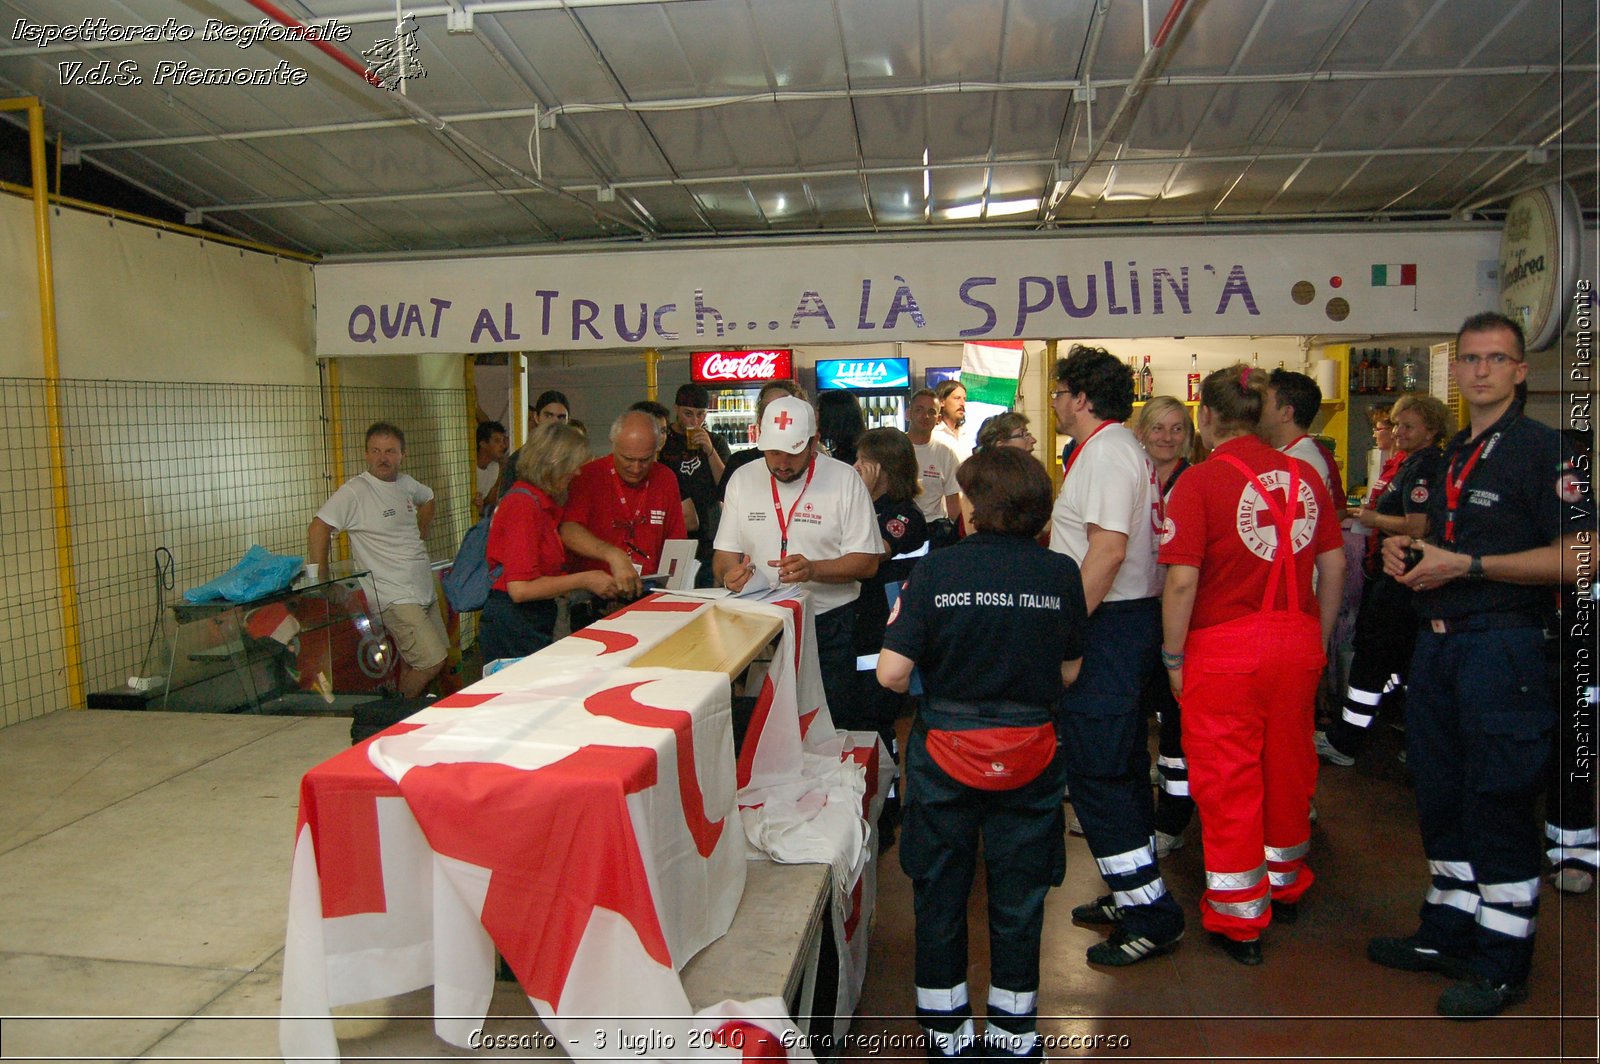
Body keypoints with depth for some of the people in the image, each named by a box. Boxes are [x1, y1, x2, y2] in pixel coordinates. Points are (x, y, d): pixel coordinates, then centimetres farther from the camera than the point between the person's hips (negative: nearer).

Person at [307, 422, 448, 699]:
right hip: (396, 599, -8)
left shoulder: (405, 483, 10)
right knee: (432, 662, -15)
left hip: (424, 592, 8)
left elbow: (428, 498, 33)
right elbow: (319, 528, -17)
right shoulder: (355, 491, -12)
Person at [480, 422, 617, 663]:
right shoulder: (523, 505, -16)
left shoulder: (544, 504, 13)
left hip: (536, 621, 9)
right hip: (513, 625, -9)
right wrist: (584, 580, -14)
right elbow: (520, 588, -22)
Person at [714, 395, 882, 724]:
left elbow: (867, 562, -6)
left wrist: (813, 570, -23)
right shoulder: (743, 479, 5)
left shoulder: (845, 479, -5)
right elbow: (725, 553, 7)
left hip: (828, 624, -2)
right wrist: (729, 572, -16)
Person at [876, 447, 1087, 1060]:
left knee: (940, 894, 16)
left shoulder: (934, 572, -14)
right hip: (1029, 753, 2)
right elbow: (1070, 672, 2)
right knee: (1018, 895, 16)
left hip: (945, 753, -1)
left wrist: (900, 616, 3)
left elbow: (891, 674, -15)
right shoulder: (1060, 574, -7)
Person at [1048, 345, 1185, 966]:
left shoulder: (1106, 451, -15)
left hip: (1108, 626, -11)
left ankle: (1151, 915, 1)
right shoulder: (1115, 447, 18)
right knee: (1119, 765, 17)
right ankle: (1134, 895, 28)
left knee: (1095, 771, -7)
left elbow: (1109, 548, -25)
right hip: (1129, 619, 11)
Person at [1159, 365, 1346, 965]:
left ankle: (1239, 919, 19)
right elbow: (1333, 567, 7)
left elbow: (1182, 580, -16)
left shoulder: (1200, 481, -12)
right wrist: (1318, 640, 18)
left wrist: (1173, 656, -5)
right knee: (1288, 766, 20)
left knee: (1228, 780, 7)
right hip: (1296, 645, 5)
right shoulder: (1304, 475, 4)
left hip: (1225, 650, -5)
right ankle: (1285, 886, 40)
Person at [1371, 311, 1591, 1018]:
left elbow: (1575, 557, -17)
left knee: (1498, 807, -1)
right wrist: (1406, 552, 7)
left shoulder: (1543, 448, -9)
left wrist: (1464, 565, -19)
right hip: (1437, 643, 8)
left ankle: (1503, 963, 12)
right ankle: (1446, 933, 28)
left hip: (1504, 648, -8)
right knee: (1440, 796, 15)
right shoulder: (1451, 456, 16)